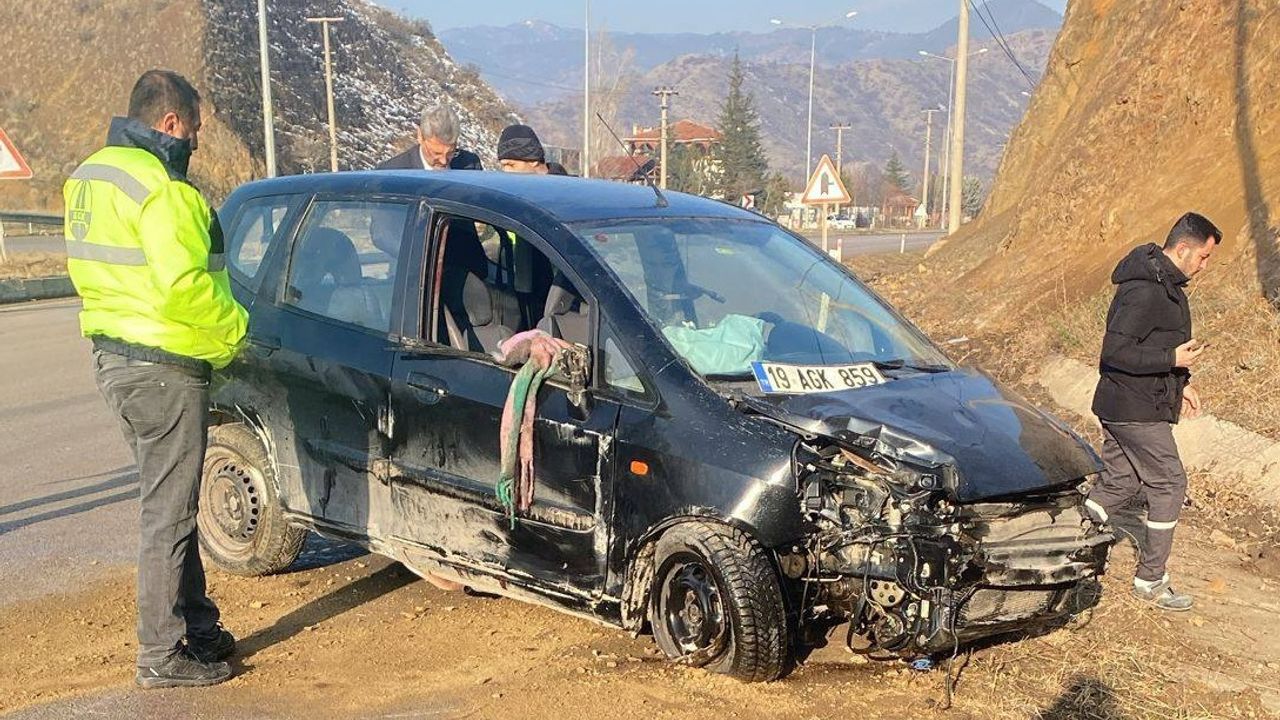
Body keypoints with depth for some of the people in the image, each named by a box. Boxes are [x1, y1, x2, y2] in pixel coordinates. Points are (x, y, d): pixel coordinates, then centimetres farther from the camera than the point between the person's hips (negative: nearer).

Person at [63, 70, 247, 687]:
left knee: (168, 502, 18)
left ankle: (197, 627, 29)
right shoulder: (161, 186, -18)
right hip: (164, 366, -10)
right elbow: (182, 285, -27)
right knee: (168, 512, -1)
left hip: (112, 354, 10)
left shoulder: (89, 176, 13)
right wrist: (233, 330, -10)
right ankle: (163, 655, 8)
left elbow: (85, 270, 16)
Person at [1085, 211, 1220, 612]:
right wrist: (1174, 360, -23)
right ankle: (1150, 581, 9)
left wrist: (1181, 383, 17)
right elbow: (1116, 351, -26)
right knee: (1169, 485, 0)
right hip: (1138, 411, -10)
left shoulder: (1167, 285, 13)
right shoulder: (1144, 291, -22)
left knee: (1117, 484, 13)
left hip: (1119, 408, 10)